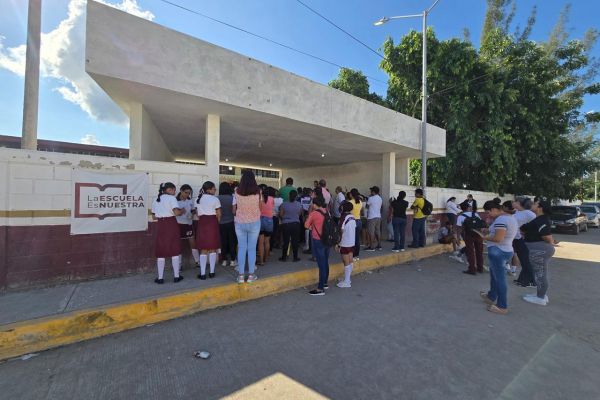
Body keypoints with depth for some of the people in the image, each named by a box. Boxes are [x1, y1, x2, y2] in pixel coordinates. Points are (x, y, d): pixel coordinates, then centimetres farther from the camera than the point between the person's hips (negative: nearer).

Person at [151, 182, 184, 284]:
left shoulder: (156, 200, 14)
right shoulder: (171, 198, -5)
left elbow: (154, 216, 14)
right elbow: (176, 212, -18)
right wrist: (182, 211, 1)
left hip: (160, 225, 5)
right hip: (171, 224, -5)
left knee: (161, 251, 9)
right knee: (174, 250, 4)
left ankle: (160, 278, 13)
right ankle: (176, 276, 10)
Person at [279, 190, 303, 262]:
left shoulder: (284, 204, -9)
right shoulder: (299, 205, -3)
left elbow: (281, 215, -6)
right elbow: (300, 214, 7)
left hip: (286, 224, -1)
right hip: (296, 224, 1)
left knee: (286, 241, 7)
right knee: (295, 241, 7)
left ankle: (284, 257, 17)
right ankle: (295, 257, 14)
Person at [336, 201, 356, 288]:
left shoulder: (343, 217, -16)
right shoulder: (352, 217, 4)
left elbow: (341, 232, -17)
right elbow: (354, 229, 9)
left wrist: (338, 244, -11)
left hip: (345, 243, -7)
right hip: (352, 242, 7)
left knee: (346, 262, 0)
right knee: (350, 261, 14)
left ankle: (346, 282, 9)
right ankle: (348, 279, 26)